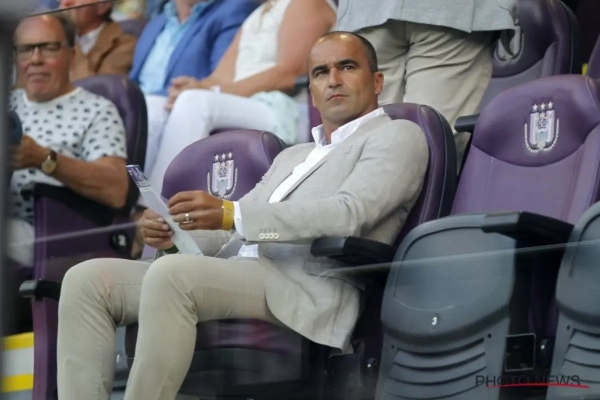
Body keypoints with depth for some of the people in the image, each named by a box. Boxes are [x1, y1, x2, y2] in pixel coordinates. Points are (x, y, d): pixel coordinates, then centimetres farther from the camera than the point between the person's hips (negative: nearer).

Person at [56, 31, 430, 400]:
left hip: (309, 291, -8)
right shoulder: (292, 156, 33)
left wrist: (230, 213, -18)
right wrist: (174, 235, 1)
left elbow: (348, 214, -11)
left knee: (171, 273, -34)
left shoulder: (398, 136, 8)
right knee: (88, 279, -10)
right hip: (236, 277, 8)